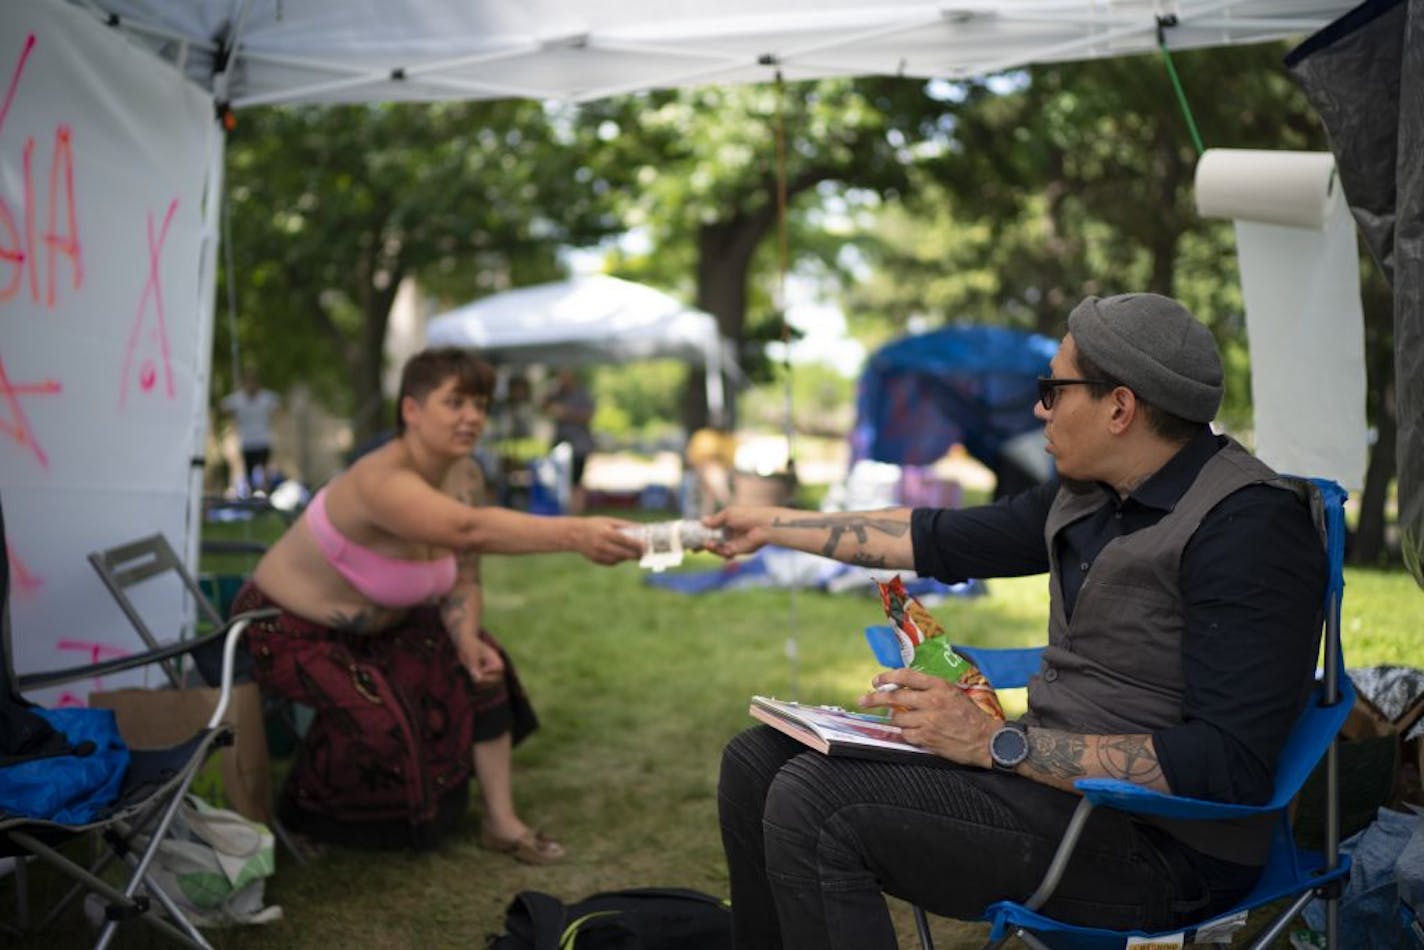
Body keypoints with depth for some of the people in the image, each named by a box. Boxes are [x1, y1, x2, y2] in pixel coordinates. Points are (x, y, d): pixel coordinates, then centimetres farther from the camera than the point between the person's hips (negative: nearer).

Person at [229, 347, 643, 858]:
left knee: (479, 664, -4)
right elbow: (470, 530, -55)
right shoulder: (380, 481, -37)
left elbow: (462, 578, -1)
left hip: (372, 624, 8)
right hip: (286, 629, -8)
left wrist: (467, 638, -22)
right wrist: (574, 534, -66)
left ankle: (502, 821, 5)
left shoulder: (464, 476, -11)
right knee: (377, 718, -26)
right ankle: (302, 819, 4)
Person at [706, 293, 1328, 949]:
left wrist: (998, 743, -25)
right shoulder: (1088, 496, 9)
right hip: (1061, 769, 9)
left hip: (1160, 845, -9)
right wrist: (773, 525, 28)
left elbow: (1230, 767, -26)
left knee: (817, 804, -23)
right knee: (758, 760, 6)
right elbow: (943, 540, 23)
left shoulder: (1251, 526, -18)